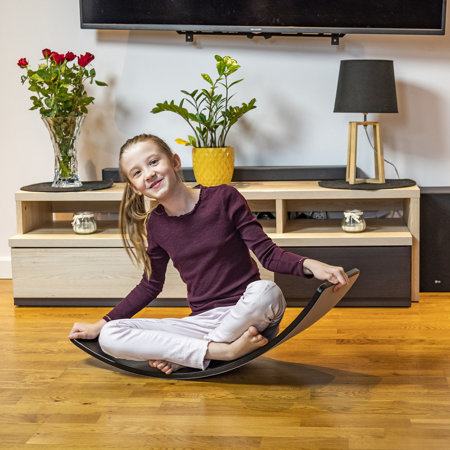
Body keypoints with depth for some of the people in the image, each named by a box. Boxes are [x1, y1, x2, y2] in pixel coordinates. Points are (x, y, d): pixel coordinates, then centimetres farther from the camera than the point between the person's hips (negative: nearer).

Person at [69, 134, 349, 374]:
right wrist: (99, 325, 18)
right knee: (109, 337, -16)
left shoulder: (224, 198, -6)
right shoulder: (156, 225, 6)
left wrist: (310, 265, -25)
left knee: (266, 291, -39)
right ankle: (223, 350, -24)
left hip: (248, 315, -3)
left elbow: (267, 253, -5)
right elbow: (151, 285, 19)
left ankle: (183, 355, -18)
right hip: (202, 322, 3)